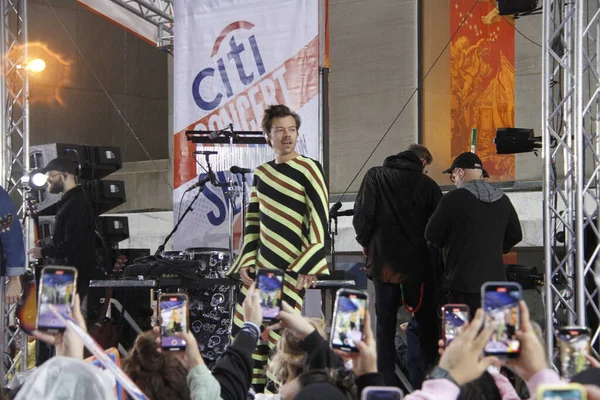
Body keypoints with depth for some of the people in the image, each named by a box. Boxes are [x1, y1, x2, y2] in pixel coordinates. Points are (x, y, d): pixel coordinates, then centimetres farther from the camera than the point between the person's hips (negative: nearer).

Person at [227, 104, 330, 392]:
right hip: (260, 267, 6)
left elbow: (320, 221, -8)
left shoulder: (308, 170, -3)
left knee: (280, 336, -9)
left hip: (292, 268, -6)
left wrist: (307, 268, -13)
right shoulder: (261, 174, 14)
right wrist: (247, 261, 7)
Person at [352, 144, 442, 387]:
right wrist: (431, 251, 16)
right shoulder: (427, 184, 0)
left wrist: (366, 243, 9)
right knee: (426, 322, 9)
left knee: (385, 323, 8)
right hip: (418, 263, -1)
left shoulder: (375, 177, 1)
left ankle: (387, 380, 6)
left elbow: (362, 215, -6)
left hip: (383, 260, 1)